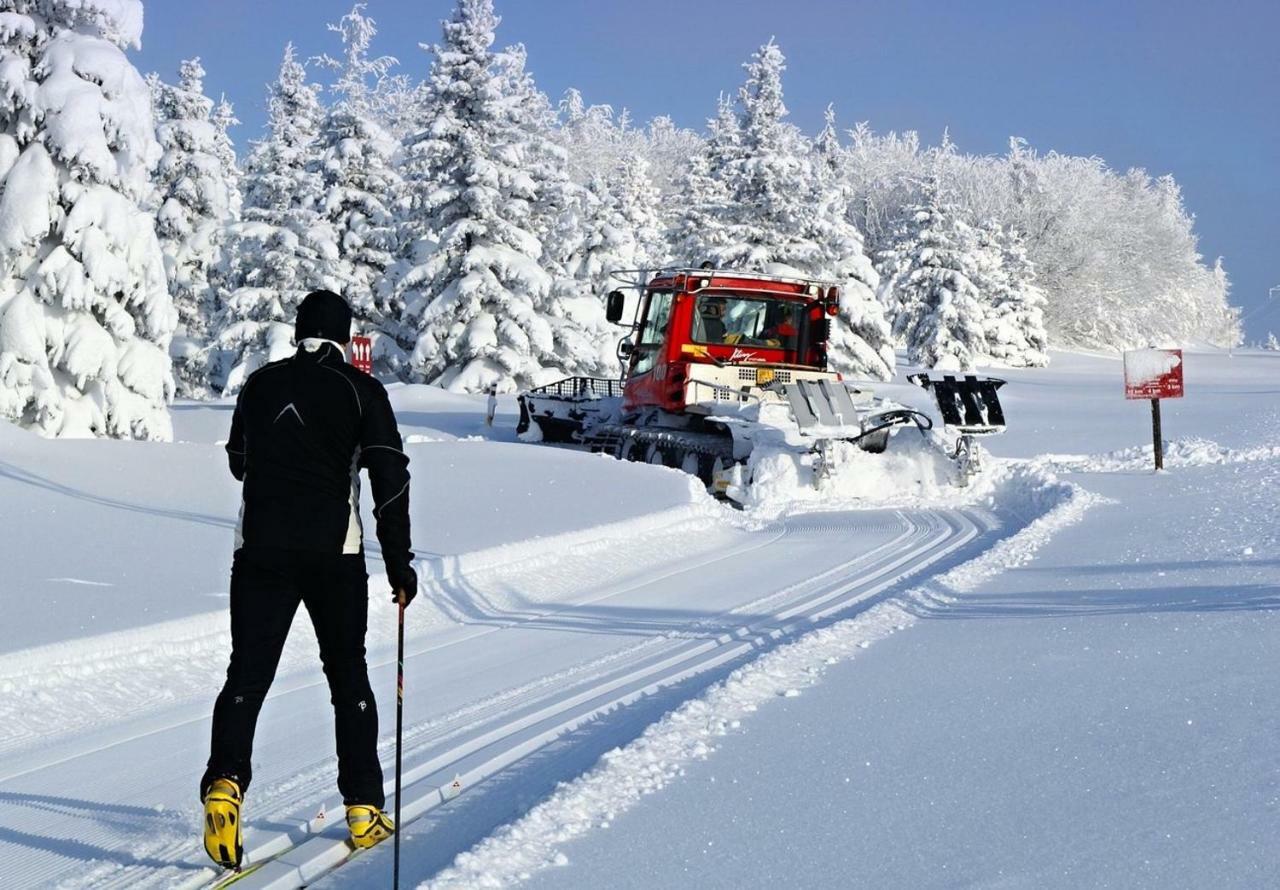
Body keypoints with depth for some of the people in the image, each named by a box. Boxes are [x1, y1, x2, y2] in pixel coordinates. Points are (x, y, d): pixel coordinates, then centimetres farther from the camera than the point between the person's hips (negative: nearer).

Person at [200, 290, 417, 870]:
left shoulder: (260, 384, 9)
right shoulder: (361, 390, 1)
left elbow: (239, 462, 21)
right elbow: (391, 479, -5)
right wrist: (399, 562, 0)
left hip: (261, 548, 1)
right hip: (335, 553, -1)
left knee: (247, 675, 3)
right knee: (349, 676, 11)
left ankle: (224, 783, -20)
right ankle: (363, 810, 12)